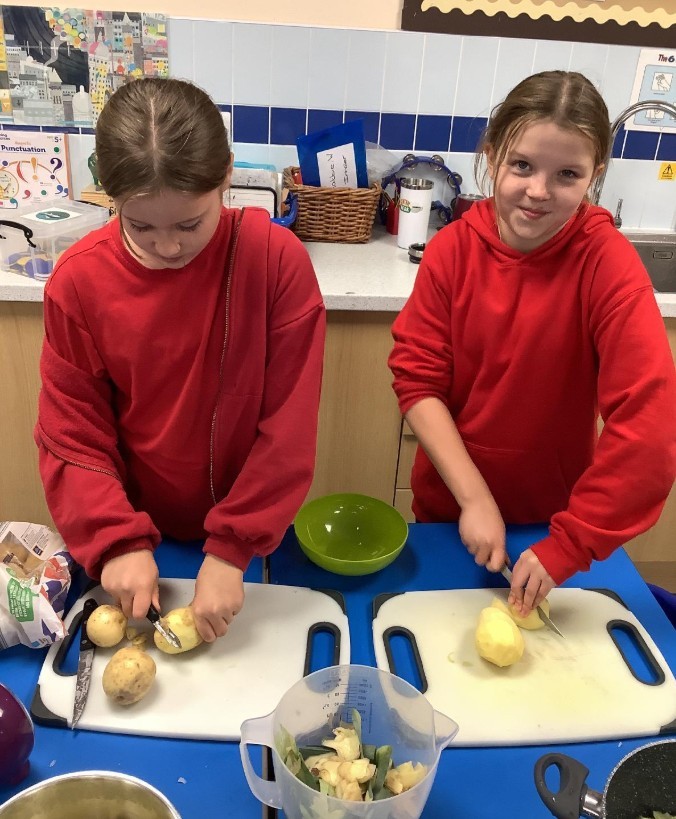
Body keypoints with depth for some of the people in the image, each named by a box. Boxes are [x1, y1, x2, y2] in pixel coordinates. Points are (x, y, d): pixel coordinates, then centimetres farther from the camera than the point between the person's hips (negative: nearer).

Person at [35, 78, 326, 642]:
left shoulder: (278, 259, -20)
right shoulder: (78, 280, -14)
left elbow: (289, 425, -19)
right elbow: (71, 432, -8)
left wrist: (233, 549, -21)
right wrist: (118, 541, -19)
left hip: (250, 537, -1)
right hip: (140, 539, 2)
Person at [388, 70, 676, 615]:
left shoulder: (609, 264, -20)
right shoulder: (453, 249, -13)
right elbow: (417, 377, -15)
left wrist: (570, 542, -28)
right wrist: (474, 499, -21)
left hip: (551, 521, -1)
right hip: (448, 507, 2)